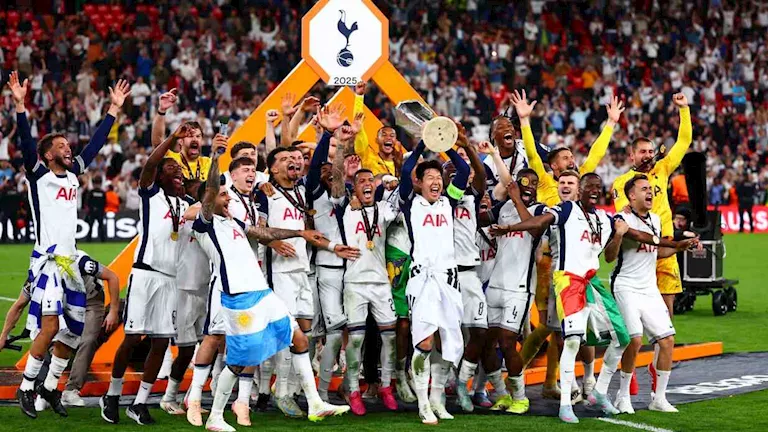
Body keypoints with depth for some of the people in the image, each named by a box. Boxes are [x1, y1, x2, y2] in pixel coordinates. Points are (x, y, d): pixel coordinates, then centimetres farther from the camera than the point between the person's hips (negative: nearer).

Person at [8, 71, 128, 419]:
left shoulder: (74, 172, 15)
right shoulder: (38, 174, -1)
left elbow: (96, 143, 20)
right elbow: (27, 142, -15)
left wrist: (114, 109, 20)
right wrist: (20, 105, -26)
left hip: (69, 261, 7)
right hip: (47, 260, -7)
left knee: (72, 329, 8)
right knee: (50, 325, -17)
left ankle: (50, 386, 20)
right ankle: (26, 388, -7)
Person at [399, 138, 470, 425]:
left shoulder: (448, 202, 15)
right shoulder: (411, 204, 6)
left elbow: (464, 171, 5)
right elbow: (406, 171, -10)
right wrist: (423, 144, -10)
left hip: (448, 276, 5)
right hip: (423, 276, -4)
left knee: (449, 343, 6)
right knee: (425, 341, -16)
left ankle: (437, 399, 21)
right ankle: (423, 405, -12)